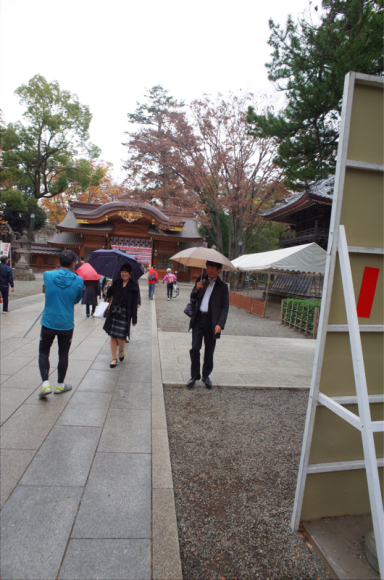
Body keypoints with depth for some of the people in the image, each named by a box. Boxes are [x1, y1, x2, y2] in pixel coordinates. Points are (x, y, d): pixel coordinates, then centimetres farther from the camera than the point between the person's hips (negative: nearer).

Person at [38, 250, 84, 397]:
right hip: (66, 325, 0)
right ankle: (60, 385, 28)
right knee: (63, 355, 15)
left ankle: (45, 384, 6)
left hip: (48, 323, 0)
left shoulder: (48, 275, -10)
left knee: (43, 352, 17)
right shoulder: (78, 280, -11)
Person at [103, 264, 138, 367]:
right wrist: (109, 288, -14)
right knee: (113, 336, 6)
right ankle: (114, 358, 20)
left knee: (121, 337, -7)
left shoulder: (133, 286, -3)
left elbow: (134, 303, -3)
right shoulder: (116, 283, 6)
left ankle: (121, 350, 27)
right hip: (114, 313, 3)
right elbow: (108, 295, 6)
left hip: (125, 315, -3)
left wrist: (134, 319, -4)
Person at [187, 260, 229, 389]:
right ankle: (194, 376, 16)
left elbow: (225, 307, -2)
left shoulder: (222, 286, 1)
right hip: (198, 319, 2)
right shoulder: (201, 281, 11)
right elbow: (192, 299, 13)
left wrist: (220, 324, -13)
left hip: (211, 321, -2)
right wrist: (197, 289, -8)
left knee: (209, 351, 9)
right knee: (195, 348, -1)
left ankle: (206, 376, 27)